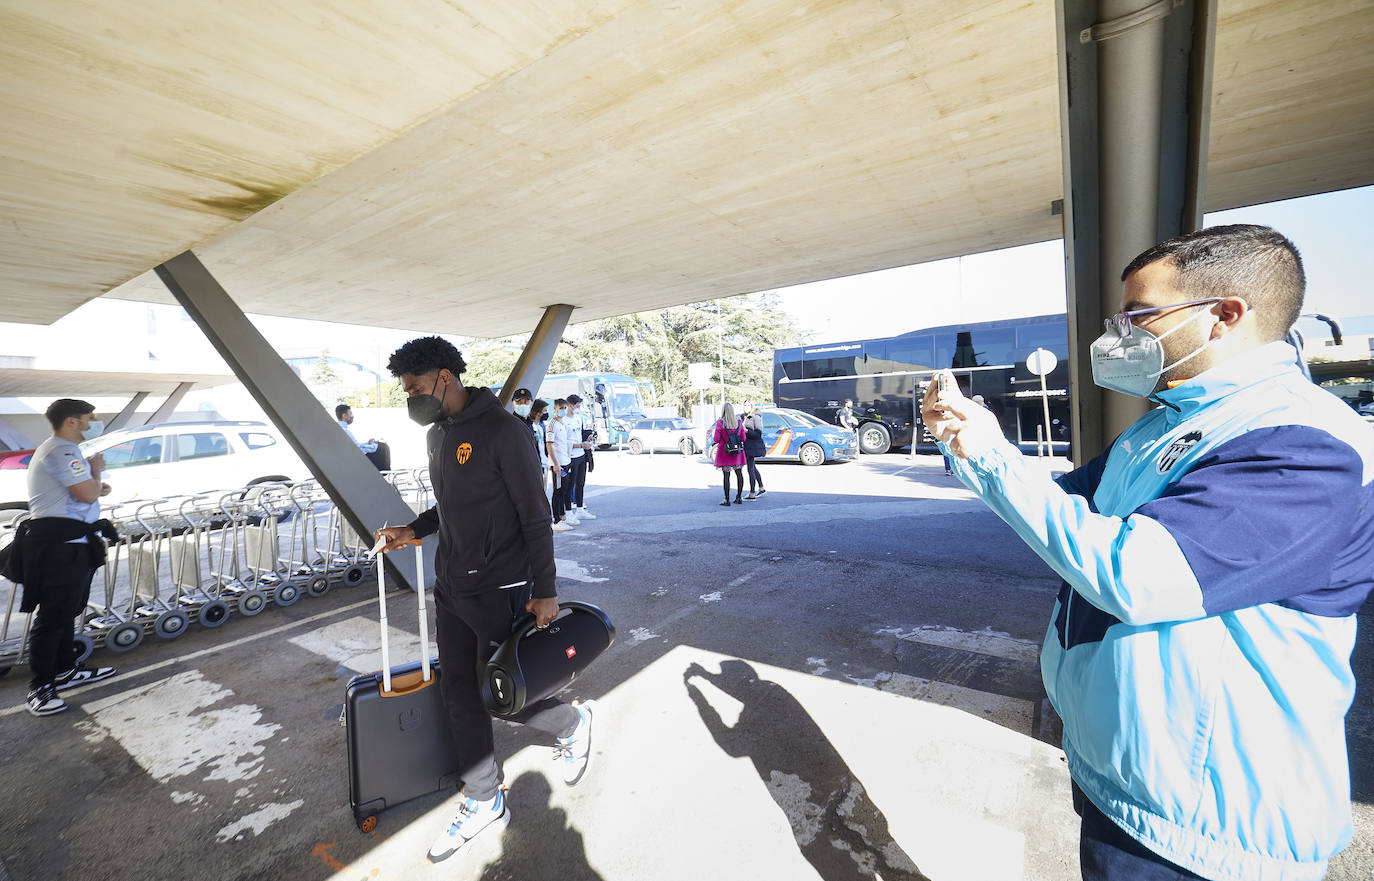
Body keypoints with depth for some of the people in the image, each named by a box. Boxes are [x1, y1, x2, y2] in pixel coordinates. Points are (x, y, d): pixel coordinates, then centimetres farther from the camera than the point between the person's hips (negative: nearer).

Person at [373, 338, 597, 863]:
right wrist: (414, 531, 9)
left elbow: (535, 516, -18)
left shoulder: (503, 431, -18)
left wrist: (545, 592, -17)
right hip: (450, 587, 8)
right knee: (460, 696, 14)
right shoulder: (437, 435, 10)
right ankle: (484, 804, 33)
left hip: (498, 592, -8)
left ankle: (573, 722, 32)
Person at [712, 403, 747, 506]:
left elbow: (716, 440, -10)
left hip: (724, 452, -3)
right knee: (739, 474, 14)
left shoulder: (720, 423, -11)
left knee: (726, 476, -1)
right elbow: (743, 439, 2)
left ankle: (727, 500, 1)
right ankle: (739, 497, 21)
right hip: (738, 451, 3)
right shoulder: (739, 421, 0)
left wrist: (713, 433, 10)